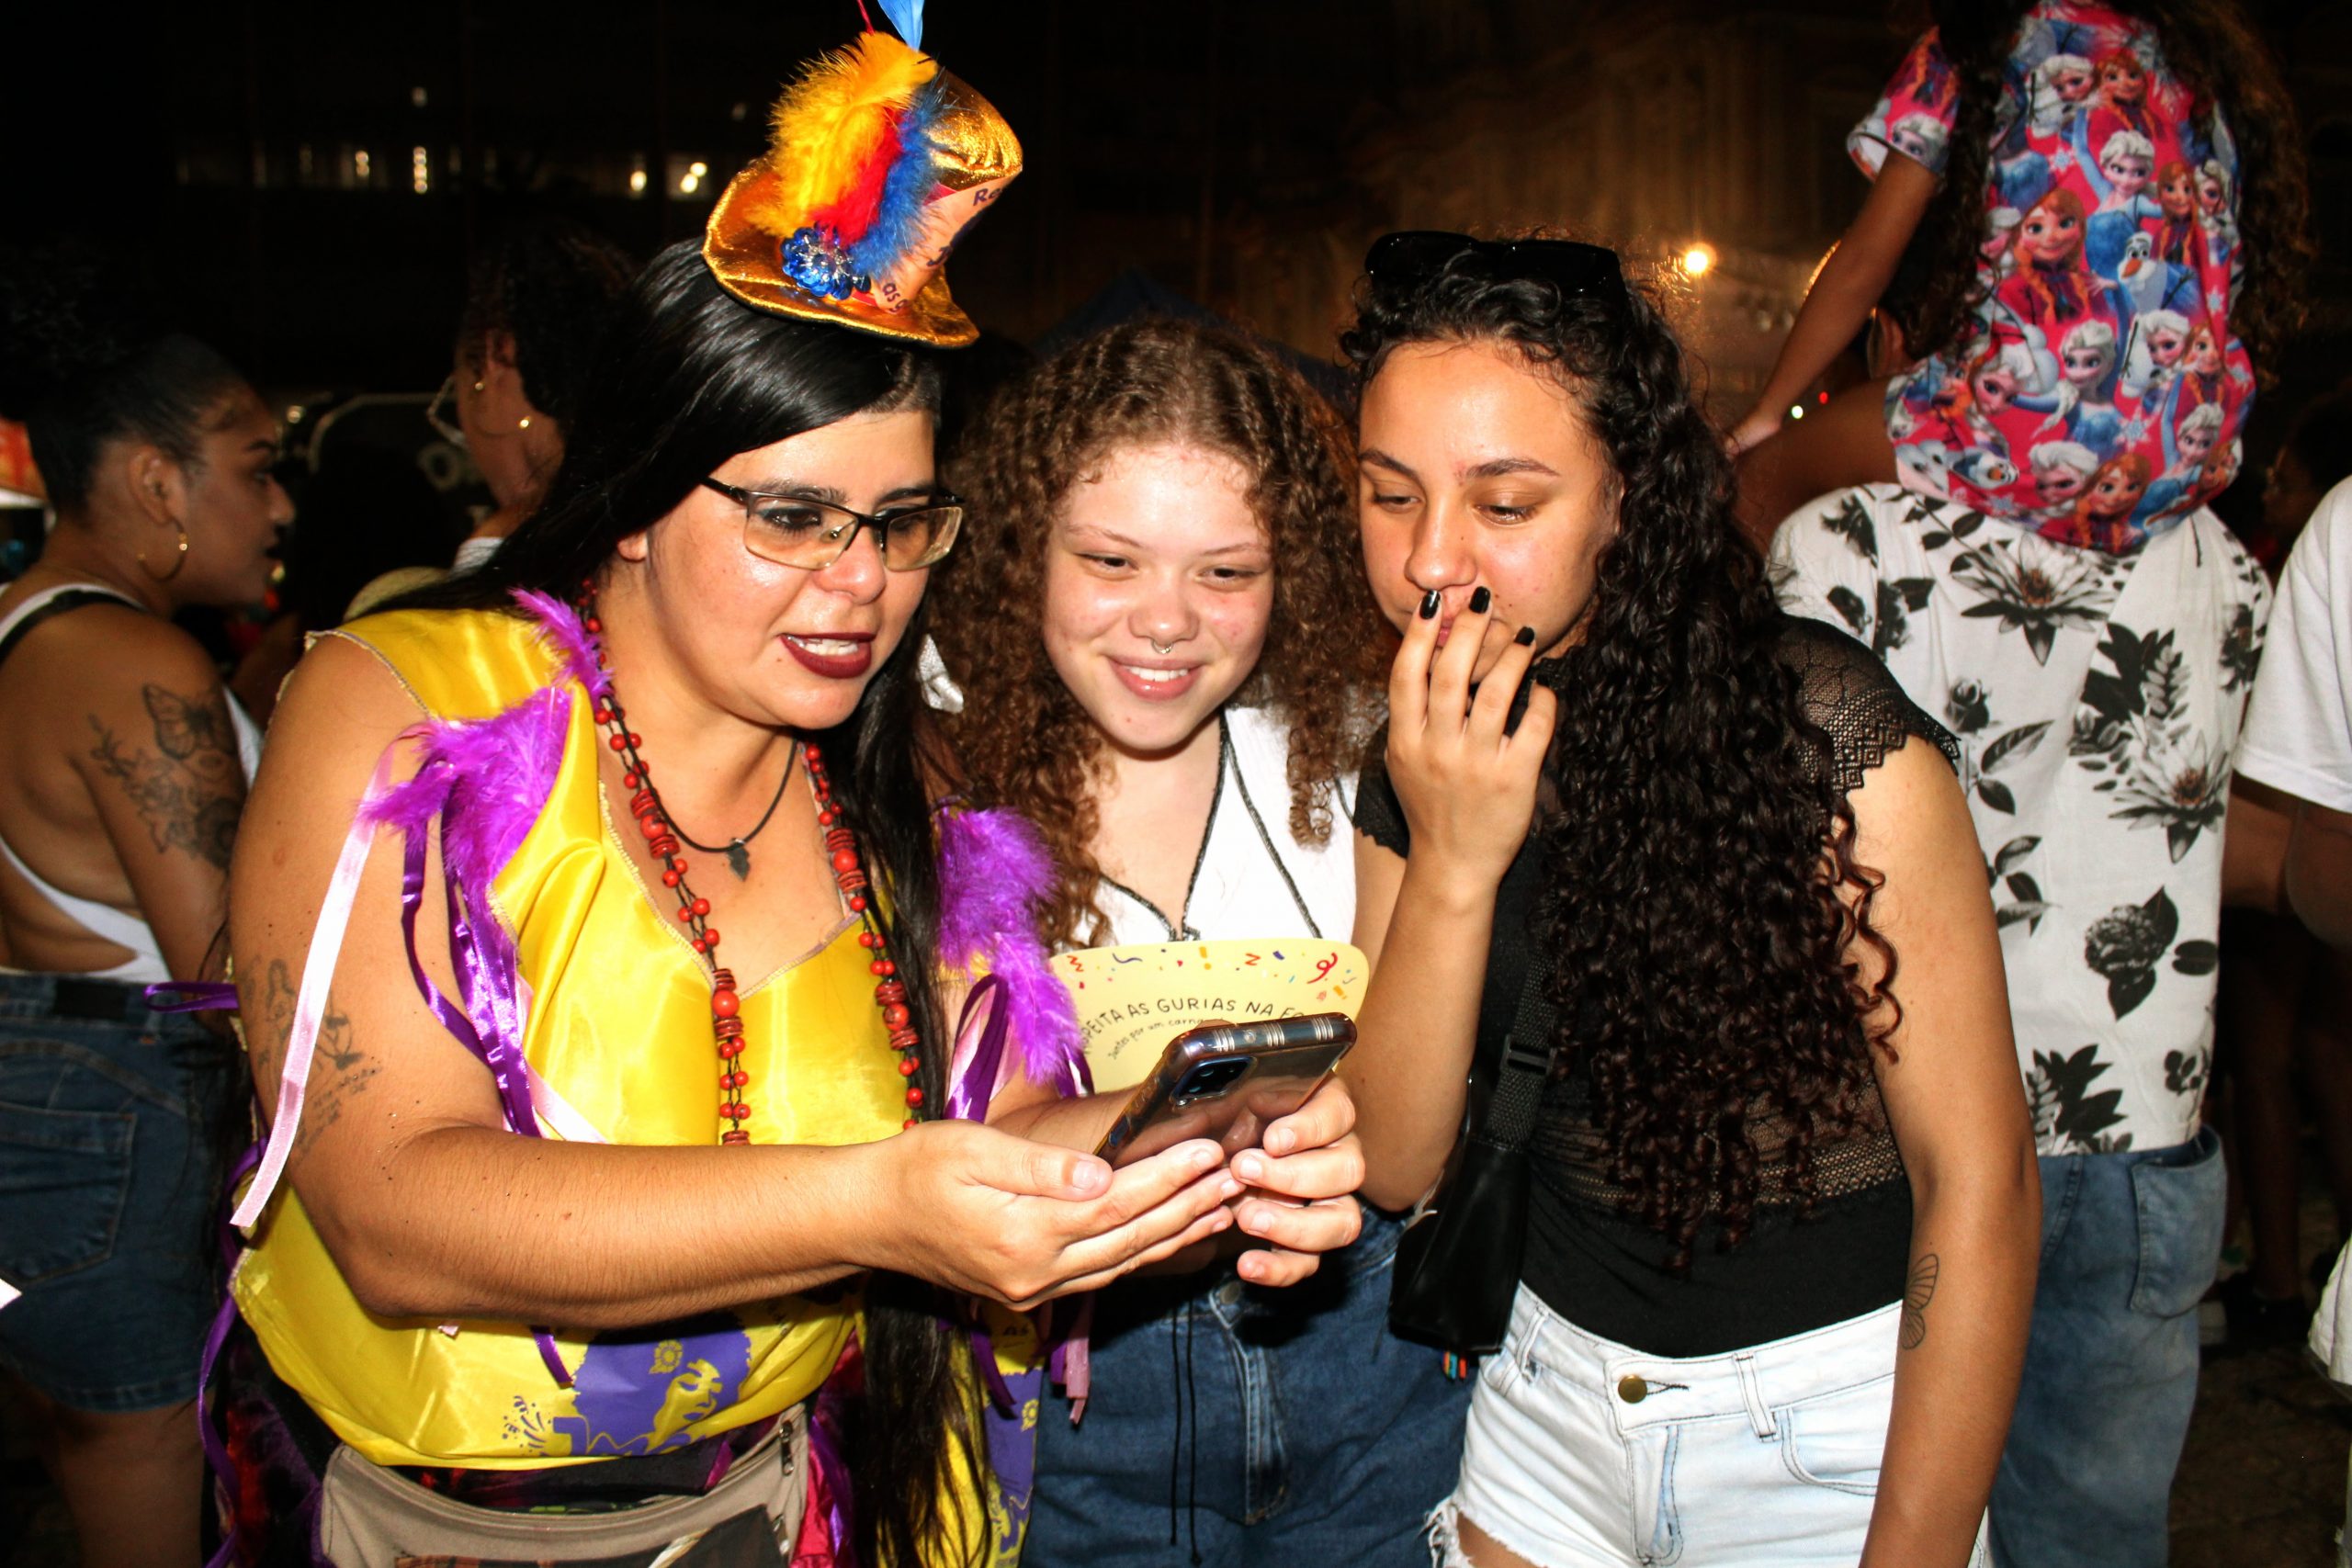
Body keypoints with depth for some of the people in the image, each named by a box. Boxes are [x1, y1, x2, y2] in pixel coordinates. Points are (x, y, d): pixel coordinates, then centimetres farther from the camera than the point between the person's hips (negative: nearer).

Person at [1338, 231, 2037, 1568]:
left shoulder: (1820, 729, -21)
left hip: (1833, 1414, -4)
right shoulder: (1422, 763, -6)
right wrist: (1450, 863, -24)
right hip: (1554, 1383, 4)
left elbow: (1978, 1178, -18)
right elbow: (1394, 1165, -10)